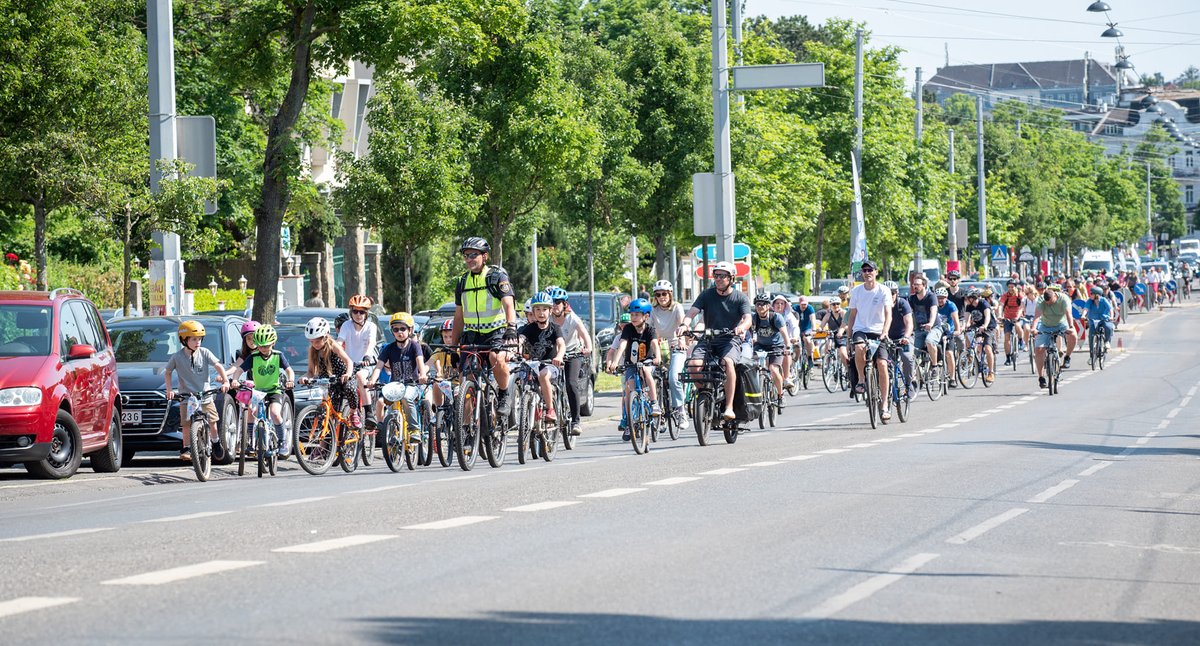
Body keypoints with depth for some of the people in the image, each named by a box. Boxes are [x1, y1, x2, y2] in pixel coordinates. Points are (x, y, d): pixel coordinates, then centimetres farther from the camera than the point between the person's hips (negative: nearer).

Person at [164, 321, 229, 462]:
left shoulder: (204, 353, -4)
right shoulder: (177, 357, -5)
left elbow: (218, 366, -6)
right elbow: (167, 372, 8)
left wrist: (225, 381, -19)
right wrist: (169, 390, -2)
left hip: (205, 395, 1)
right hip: (186, 396, -1)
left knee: (212, 421, 1)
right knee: (187, 424, -10)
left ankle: (216, 443, 26)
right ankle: (186, 449, 3)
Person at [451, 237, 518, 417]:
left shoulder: (497, 276, -4)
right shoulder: (463, 281, 12)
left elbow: (508, 305, -16)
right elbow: (459, 316, 18)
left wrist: (511, 328, -33)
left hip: (496, 331, -5)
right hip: (472, 333, 5)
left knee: (497, 358, -34)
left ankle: (504, 395, -11)